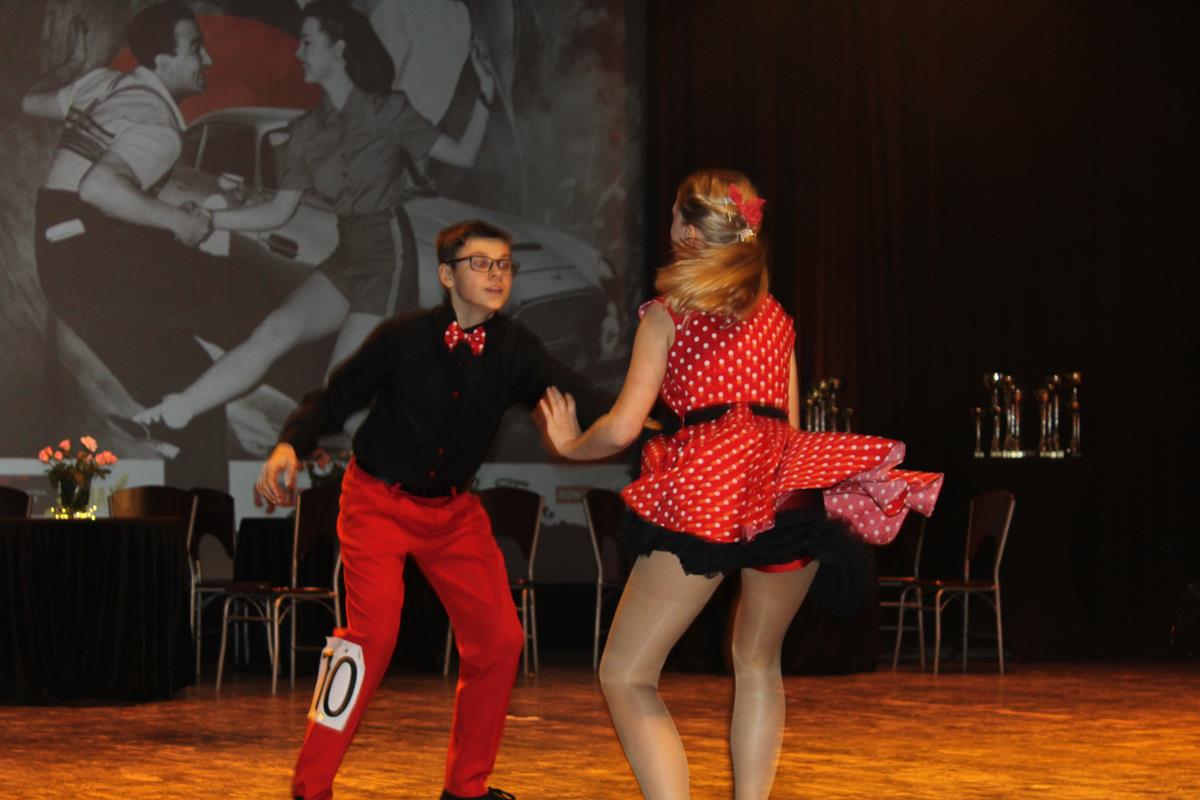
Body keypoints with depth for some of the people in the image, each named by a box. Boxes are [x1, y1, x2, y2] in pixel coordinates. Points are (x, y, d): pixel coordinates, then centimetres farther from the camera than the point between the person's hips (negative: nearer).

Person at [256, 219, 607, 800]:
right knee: (373, 632, -19)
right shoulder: (402, 339, -16)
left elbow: (577, 404, -16)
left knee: (498, 639, 0)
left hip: (454, 511, 5)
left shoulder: (512, 349, -7)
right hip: (379, 501, -4)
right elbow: (334, 399, -9)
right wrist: (289, 446, -27)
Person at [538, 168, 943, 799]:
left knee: (625, 675, 0)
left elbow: (621, 428, 3)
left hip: (704, 491, -5)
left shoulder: (667, 314, 8)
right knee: (757, 661, 23)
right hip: (786, 488, 5)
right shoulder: (776, 318, 21)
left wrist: (570, 443, 22)